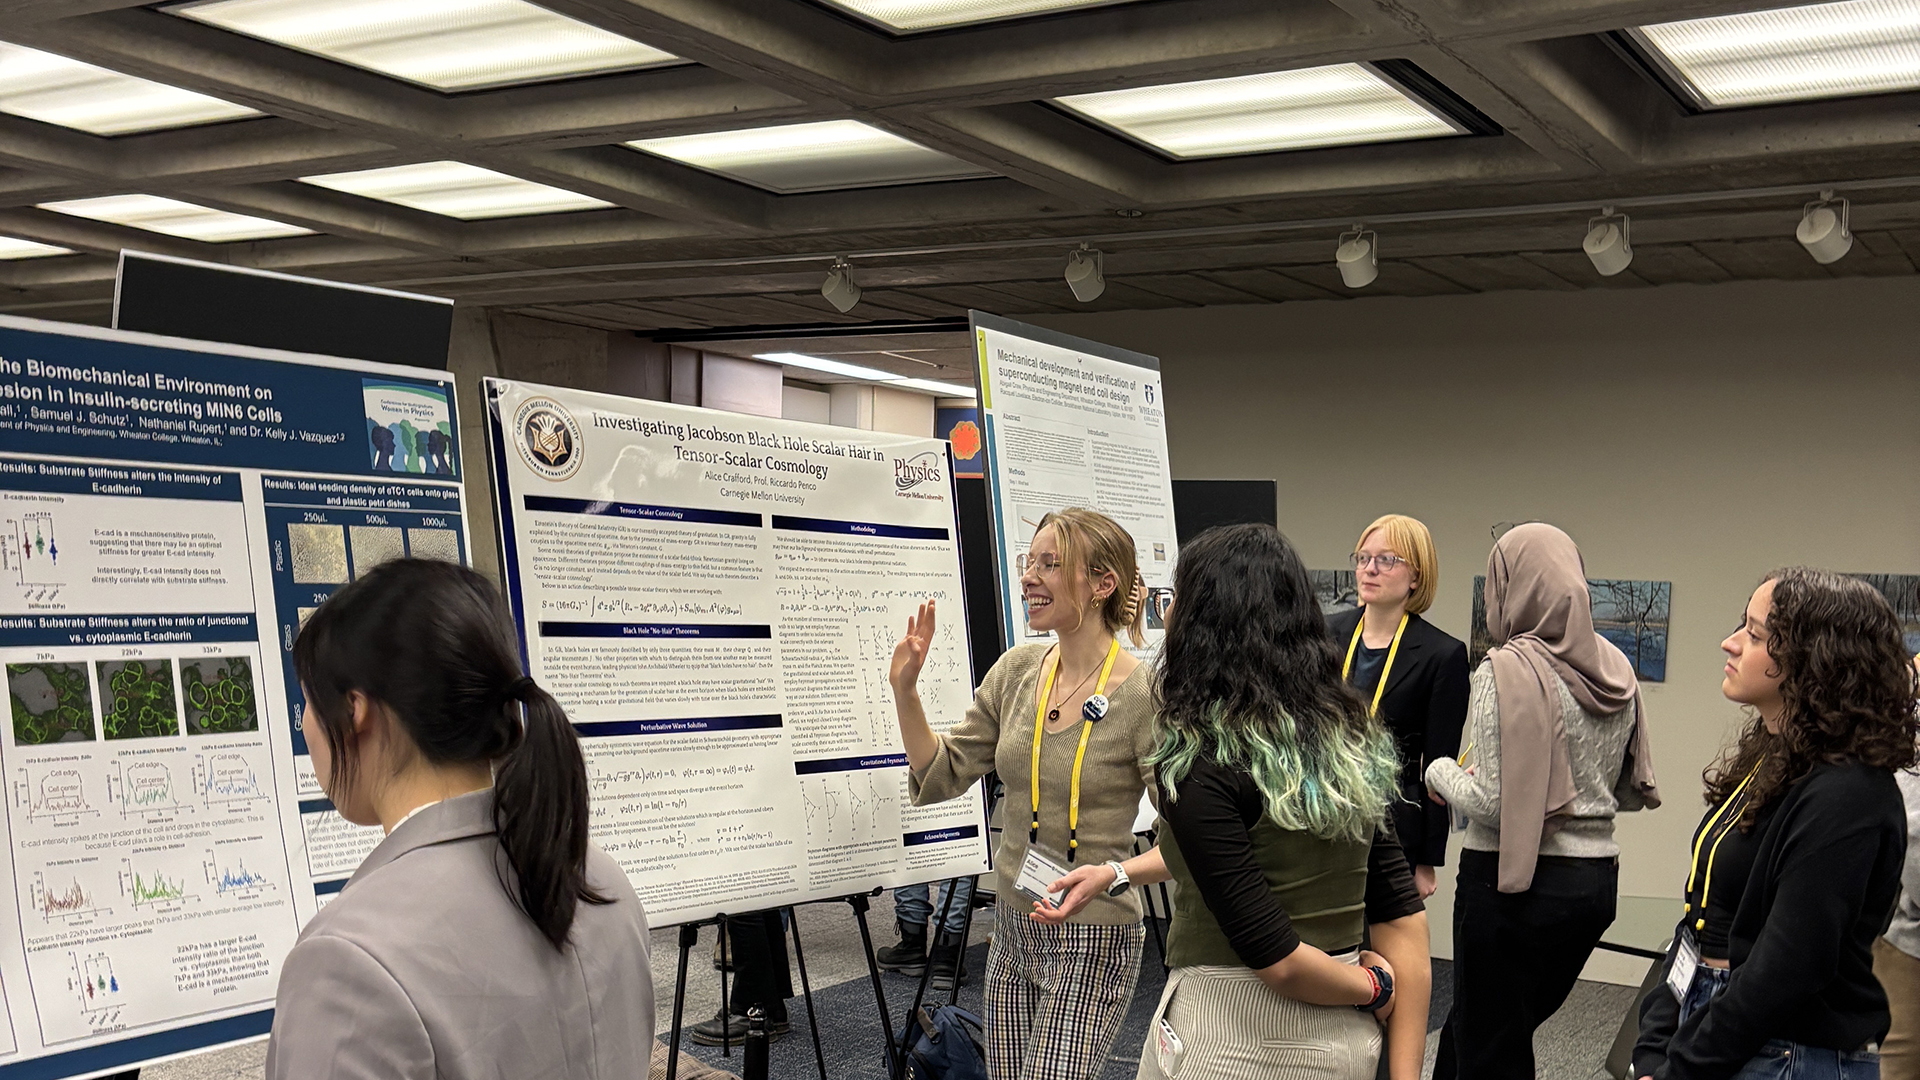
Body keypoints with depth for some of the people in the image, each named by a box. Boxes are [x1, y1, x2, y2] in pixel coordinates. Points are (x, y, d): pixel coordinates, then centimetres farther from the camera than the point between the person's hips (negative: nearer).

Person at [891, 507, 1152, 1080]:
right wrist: (905, 690, -5)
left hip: (1092, 940, -7)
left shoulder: (1142, 697, -17)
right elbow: (940, 776, 5)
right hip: (1013, 925, 7)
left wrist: (1115, 874, -30)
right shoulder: (1016, 672, 2)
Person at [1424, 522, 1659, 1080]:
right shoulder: (1615, 671, 5)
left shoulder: (1508, 670, -15)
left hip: (1513, 882, -7)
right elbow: (1633, 792, 11)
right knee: (1472, 1025, 22)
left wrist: (1441, 771, -1)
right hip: (1596, 878, 7)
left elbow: (1493, 803, -18)